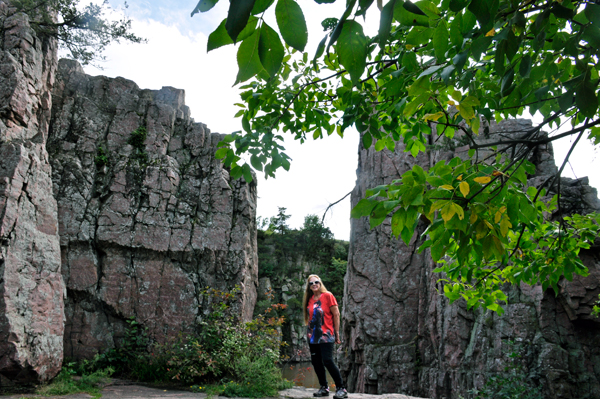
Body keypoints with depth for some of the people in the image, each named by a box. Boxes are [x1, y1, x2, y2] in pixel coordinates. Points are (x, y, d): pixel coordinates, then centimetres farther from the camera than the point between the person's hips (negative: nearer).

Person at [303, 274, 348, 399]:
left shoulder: (328, 296, -6)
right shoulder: (310, 299, 10)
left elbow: (336, 314, -6)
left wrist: (337, 333, -7)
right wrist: (309, 330, 10)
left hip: (325, 335, -6)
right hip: (313, 336, 6)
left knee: (327, 361, -13)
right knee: (316, 362, 8)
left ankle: (341, 388, -3)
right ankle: (324, 388, 23)